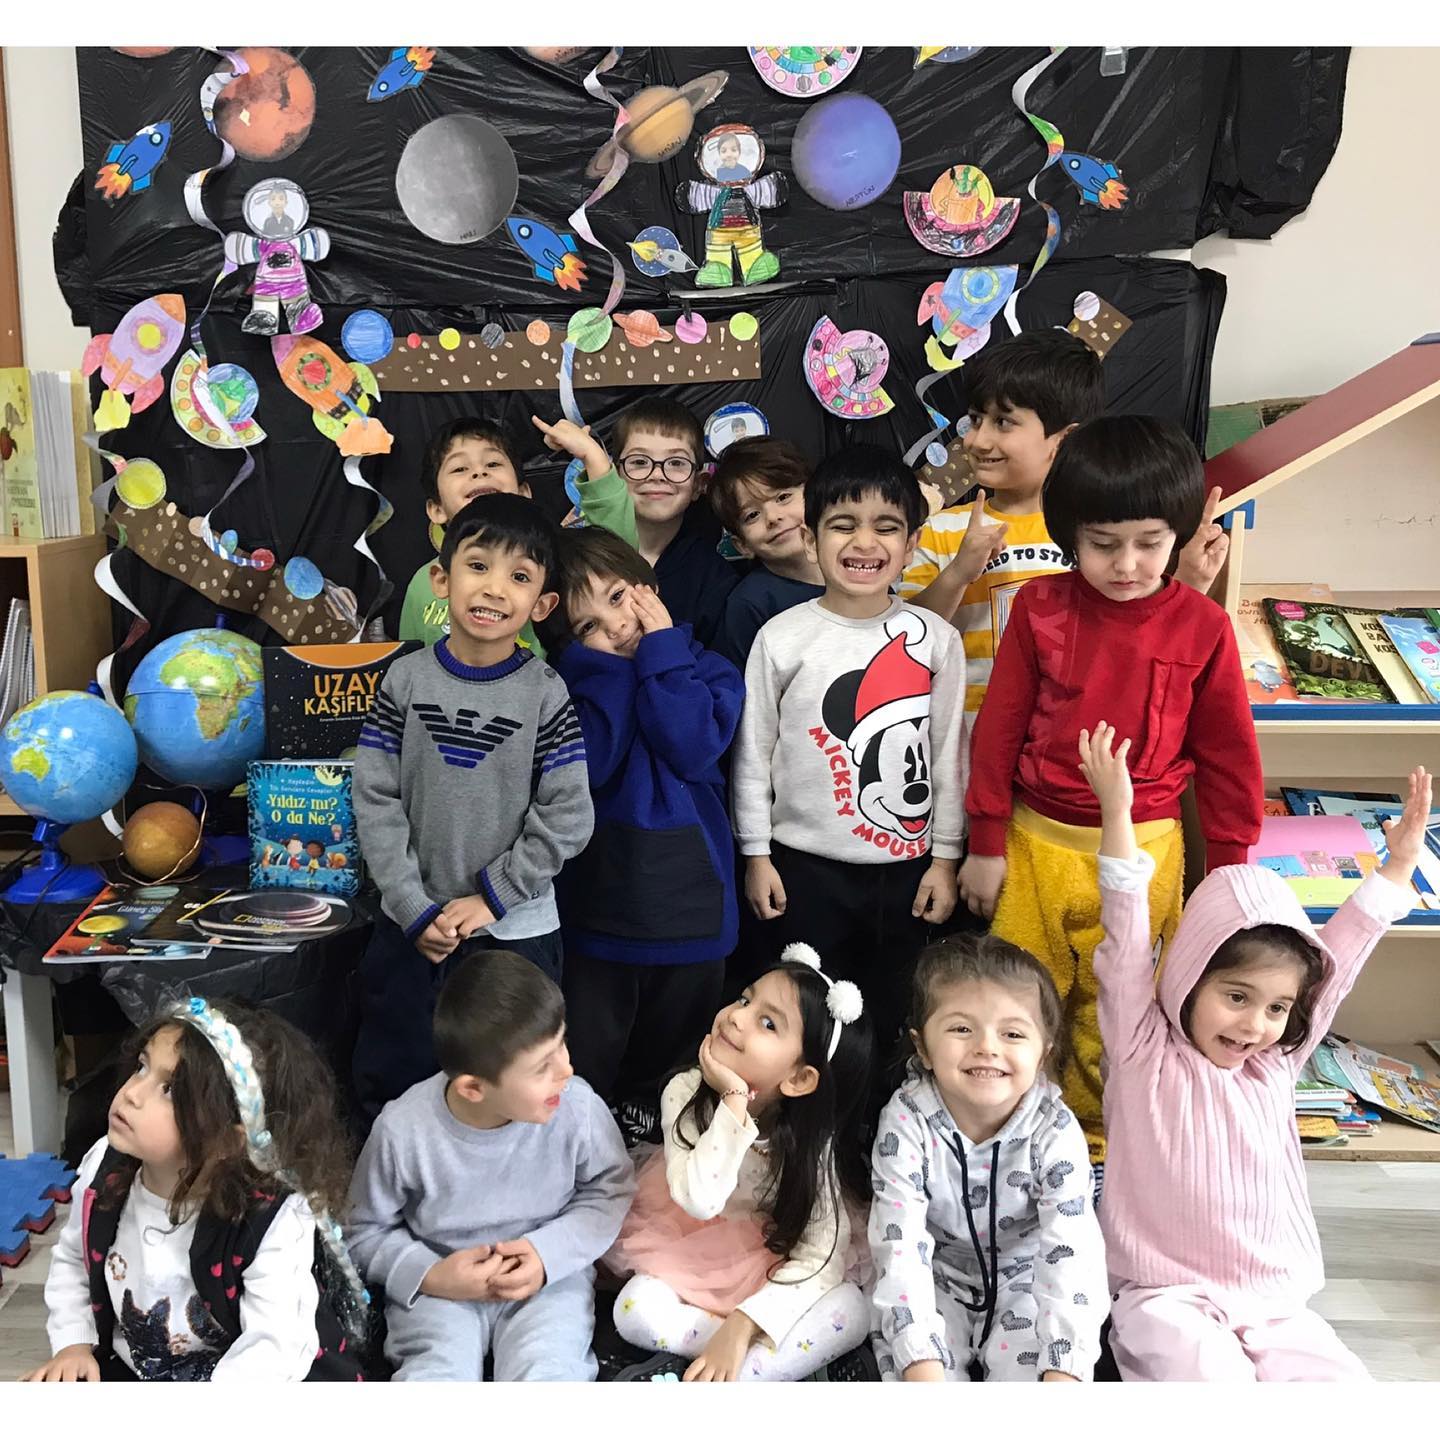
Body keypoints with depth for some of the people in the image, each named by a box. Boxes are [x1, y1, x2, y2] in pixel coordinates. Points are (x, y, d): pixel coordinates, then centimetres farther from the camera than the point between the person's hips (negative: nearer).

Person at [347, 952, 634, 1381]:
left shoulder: (577, 1107, -19)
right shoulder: (404, 1129, -19)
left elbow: (612, 1188, 0)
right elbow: (365, 1230, -1)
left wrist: (551, 1253, -15)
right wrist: (428, 1275, -18)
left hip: (550, 1275, 0)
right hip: (442, 1285, 0)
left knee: (546, 1375, -26)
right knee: (436, 1375, -26)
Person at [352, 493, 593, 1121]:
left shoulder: (546, 694, -8)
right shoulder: (405, 679, -3)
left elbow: (566, 818, -9)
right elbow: (375, 801, -4)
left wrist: (491, 897, -12)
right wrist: (415, 909, -10)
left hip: (516, 932, -2)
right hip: (409, 927, 2)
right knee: (390, 1083, 17)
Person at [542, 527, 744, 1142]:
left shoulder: (703, 668, -1)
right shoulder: (573, 677, -5)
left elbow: (694, 750, -19)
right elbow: (589, 763, -21)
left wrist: (662, 651, -14)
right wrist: (605, 665, -17)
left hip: (690, 885, 2)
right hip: (599, 890, -2)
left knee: (674, 1039, 21)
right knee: (588, 1051, 7)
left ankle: (644, 1113, 45)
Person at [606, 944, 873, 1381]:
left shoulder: (811, 1136, -21)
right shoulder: (686, 1092, -22)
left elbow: (822, 1254, -24)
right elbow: (700, 1201, -33)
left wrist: (742, 1325, -34)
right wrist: (734, 1101, -40)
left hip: (767, 1263, 0)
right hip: (687, 1250, 0)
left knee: (850, 1311, -25)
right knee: (638, 1312, -27)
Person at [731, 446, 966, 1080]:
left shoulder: (935, 640, -3)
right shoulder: (783, 637, -5)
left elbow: (949, 754, 3)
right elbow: (753, 750, 0)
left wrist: (944, 858, 3)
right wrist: (756, 854, 1)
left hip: (905, 866, 1)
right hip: (804, 865, -1)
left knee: (891, 1019, 14)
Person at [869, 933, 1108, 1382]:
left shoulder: (1054, 1130, -20)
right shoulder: (906, 1122, -21)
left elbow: (1070, 1252, -25)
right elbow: (900, 1246, -25)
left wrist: (1063, 1372, -36)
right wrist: (923, 1368, -34)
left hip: (1024, 1286, 0)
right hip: (938, 1285, 0)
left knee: (1031, 1357, -25)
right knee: (899, 1343, -24)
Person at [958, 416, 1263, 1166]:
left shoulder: (1202, 626, -6)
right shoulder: (1039, 608, -6)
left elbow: (1227, 755, 2)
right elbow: (997, 732, -1)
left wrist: (1228, 868, 5)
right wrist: (986, 845, 1)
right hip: (1036, 842, 0)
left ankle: (1094, 1142, 36)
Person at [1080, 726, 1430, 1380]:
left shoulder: (1274, 1062, 6)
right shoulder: (1143, 1051, -5)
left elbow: (1341, 955, 8)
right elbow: (1127, 940, -15)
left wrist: (1399, 862, 7)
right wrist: (1116, 816, -24)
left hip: (1274, 1299, 5)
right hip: (1166, 1294, -5)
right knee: (1209, 1373, -29)